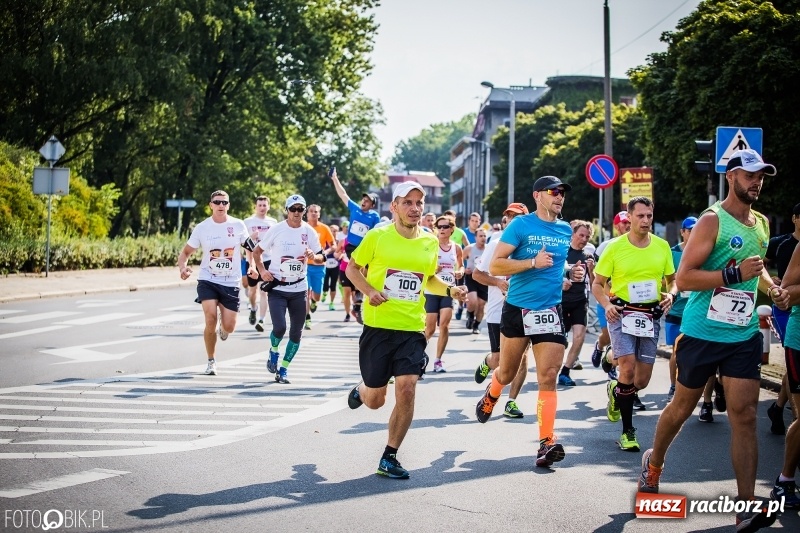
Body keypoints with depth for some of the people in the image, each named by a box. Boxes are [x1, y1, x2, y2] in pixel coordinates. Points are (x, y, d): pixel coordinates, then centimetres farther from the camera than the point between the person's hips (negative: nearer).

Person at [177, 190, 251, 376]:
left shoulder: (238, 225, -3)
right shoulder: (201, 228, -3)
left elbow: (251, 248, 10)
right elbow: (185, 252, 4)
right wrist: (182, 267, -16)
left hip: (231, 283, 1)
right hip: (207, 280, -1)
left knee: (229, 327, -1)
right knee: (211, 320, -17)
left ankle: (223, 328, 41)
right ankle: (211, 361, 4)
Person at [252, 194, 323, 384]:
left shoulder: (309, 232, 0)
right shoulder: (276, 230, -5)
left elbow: (321, 258, 7)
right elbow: (257, 251, 6)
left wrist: (313, 256, -15)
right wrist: (262, 270, -8)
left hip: (299, 290, 3)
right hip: (277, 288, -3)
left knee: (296, 333, 3)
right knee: (279, 327, -15)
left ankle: (283, 369, 18)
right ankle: (274, 352, 18)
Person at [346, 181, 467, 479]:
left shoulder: (430, 243, 6)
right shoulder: (377, 237, -5)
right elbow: (352, 268, 5)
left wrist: (449, 290, 3)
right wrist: (369, 291, -13)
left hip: (412, 329, 2)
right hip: (378, 326, -2)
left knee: (406, 388, -14)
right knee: (375, 400, 4)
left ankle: (389, 457, 2)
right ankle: (361, 390, 44)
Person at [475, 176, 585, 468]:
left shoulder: (566, 230, 10)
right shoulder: (521, 224, -7)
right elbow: (495, 266, -11)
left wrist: (572, 273, 7)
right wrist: (533, 262, -20)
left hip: (550, 311, 3)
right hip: (517, 309, -3)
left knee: (548, 377, -10)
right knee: (506, 374, 12)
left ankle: (547, 441, -12)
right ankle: (492, 393, 47)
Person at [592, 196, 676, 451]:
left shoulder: (662, 246, 4)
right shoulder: (615, 247, -4)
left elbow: (673, 280, 15)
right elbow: (597, 283, 2)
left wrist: (670, 294, -7)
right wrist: (607, 304, -17)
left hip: (651, 316, 3)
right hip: (621, 313, -3)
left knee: (642, 380, 4)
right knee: (628, 369, -19)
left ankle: (616, 392, 41)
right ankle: (628, 431, -6)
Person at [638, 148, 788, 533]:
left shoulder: (762, 224, 11)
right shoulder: (712, 220, -11)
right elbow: (684, 278, -17)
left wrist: (772, 289, 8)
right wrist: (735, 274, -24)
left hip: (743, 335, 5)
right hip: (702, 332, -5)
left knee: (744, 415, -5)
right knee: (682, 407, 12)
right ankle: (654, 462, 40)